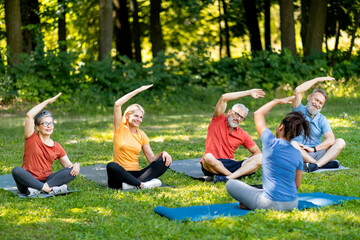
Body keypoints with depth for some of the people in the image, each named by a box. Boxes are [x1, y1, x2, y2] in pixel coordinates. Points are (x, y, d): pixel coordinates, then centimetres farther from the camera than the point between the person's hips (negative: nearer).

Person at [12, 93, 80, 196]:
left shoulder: (57, 147, 13)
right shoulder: (32, 138, 4)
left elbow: (69, 165, 11)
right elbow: (29, 115, -10)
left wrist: (76, 165, -14)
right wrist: (47, 102, -6)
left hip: (46, 180, 3)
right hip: (28, 181, -3)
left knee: (73, 171, -19)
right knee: (16, 170, -34)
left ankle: (37, 189, -35)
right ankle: (51, 189, -40)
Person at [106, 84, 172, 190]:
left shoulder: (141, 135, 14)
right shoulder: (120, 129, 5)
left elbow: (151, 159, 10)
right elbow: (117, 104, -9)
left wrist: (163, 153, -12)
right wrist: (138, 90, -7)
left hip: (136, 175, 4)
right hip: (120, 175, -4)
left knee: (164, 161, -17)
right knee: (111, 166, -38)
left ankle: (132, 184, -35)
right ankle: (143, 184, -38)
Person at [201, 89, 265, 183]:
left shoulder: (243, 135, 12)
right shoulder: (218, 121, 4)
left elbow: (257, 152, 17)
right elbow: (223, 98, -9)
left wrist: (244, 164, -2)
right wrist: (249, 92, -4)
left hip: (230, 164, 4)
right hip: (212, 165, -4)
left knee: (259, 159, -17)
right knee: (208, 157, -40)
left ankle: (227, 178, -36)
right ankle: (236, 176, -21)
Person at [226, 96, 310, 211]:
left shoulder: (272, 143, -11)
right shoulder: (297, 153, 2)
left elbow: (258, 114, 4)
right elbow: (297, 184, 10)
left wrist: (277, 101, 16)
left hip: (271, 204, -6)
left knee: (230, 184, 8)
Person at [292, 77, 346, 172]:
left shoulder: (322, 119, 11)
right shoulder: (299, 111, 5)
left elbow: (331, 139, -4)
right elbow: (298, 91, -13)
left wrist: (313, 149, -19)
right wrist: (317, 79, -4)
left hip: (316, 154, 3)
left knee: (340, 142, -16)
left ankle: (315, 165, -38)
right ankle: (324, 164, -27)